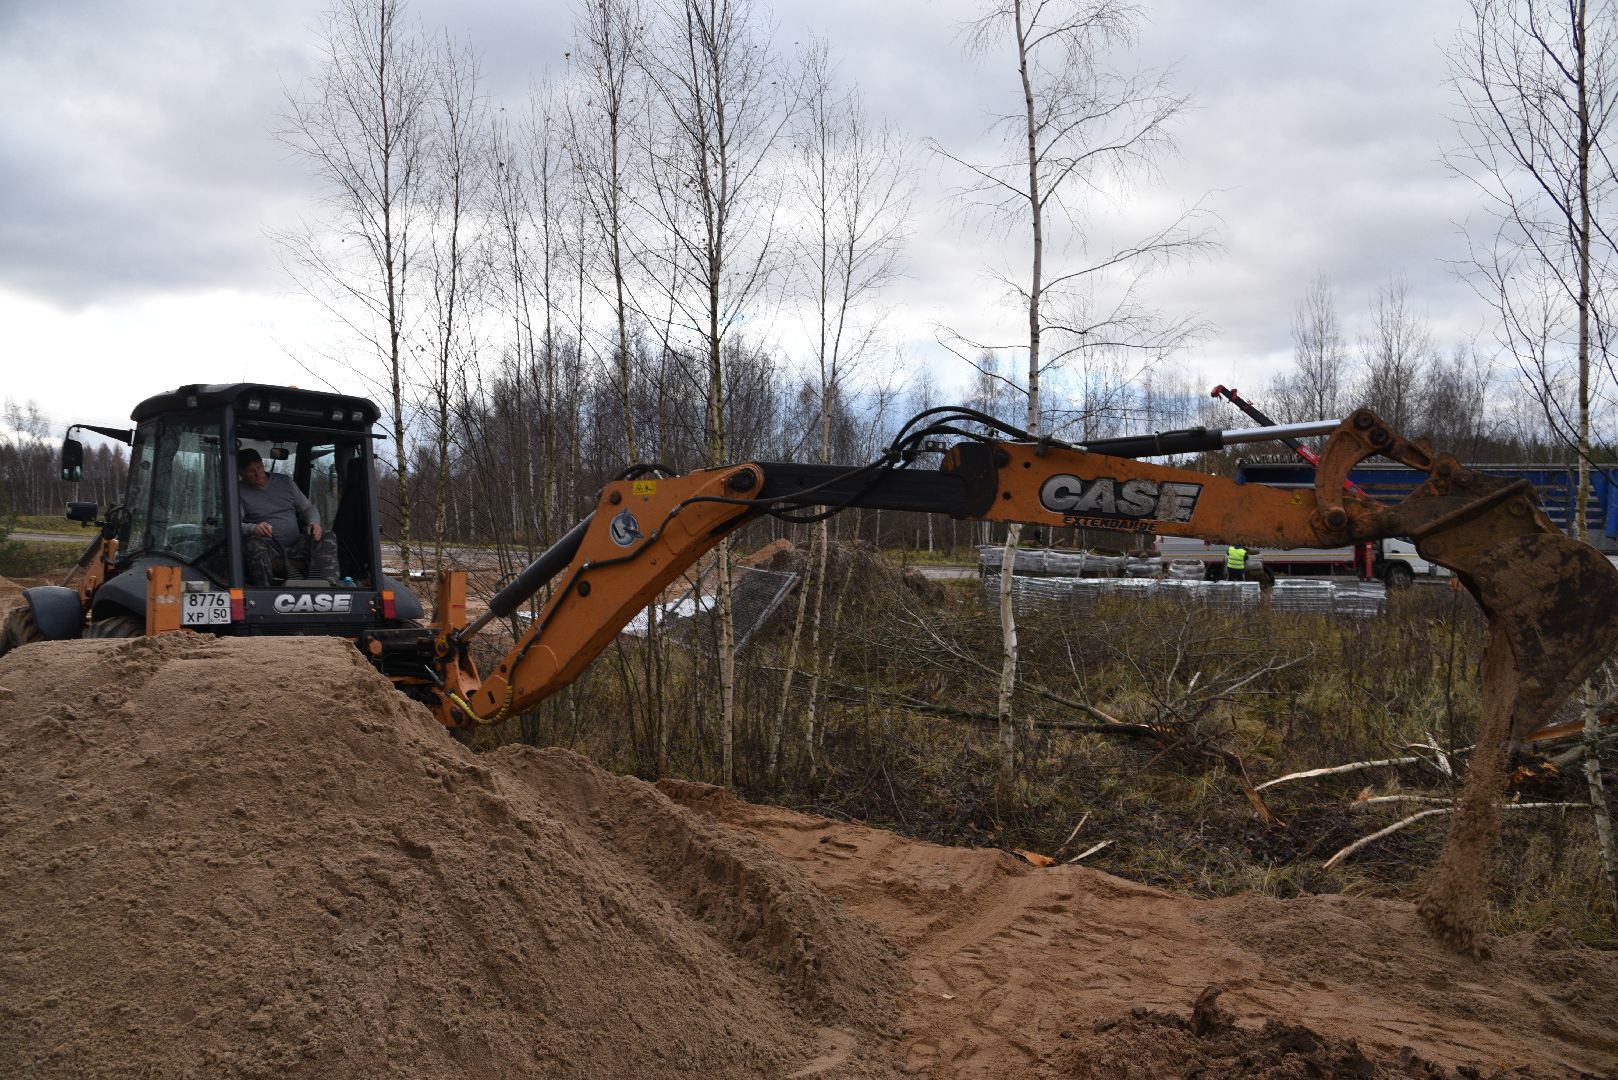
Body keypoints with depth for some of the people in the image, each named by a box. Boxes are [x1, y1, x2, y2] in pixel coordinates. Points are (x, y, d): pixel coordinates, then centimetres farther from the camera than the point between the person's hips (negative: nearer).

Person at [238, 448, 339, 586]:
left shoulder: (284, 481, 17)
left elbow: (308, 508, 20)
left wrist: (314, 523, -4)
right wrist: (253, 528, -30)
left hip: (295, 544, 4)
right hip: (268, 547, -4)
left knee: (328, 538, -22)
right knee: (254, 545, -38)